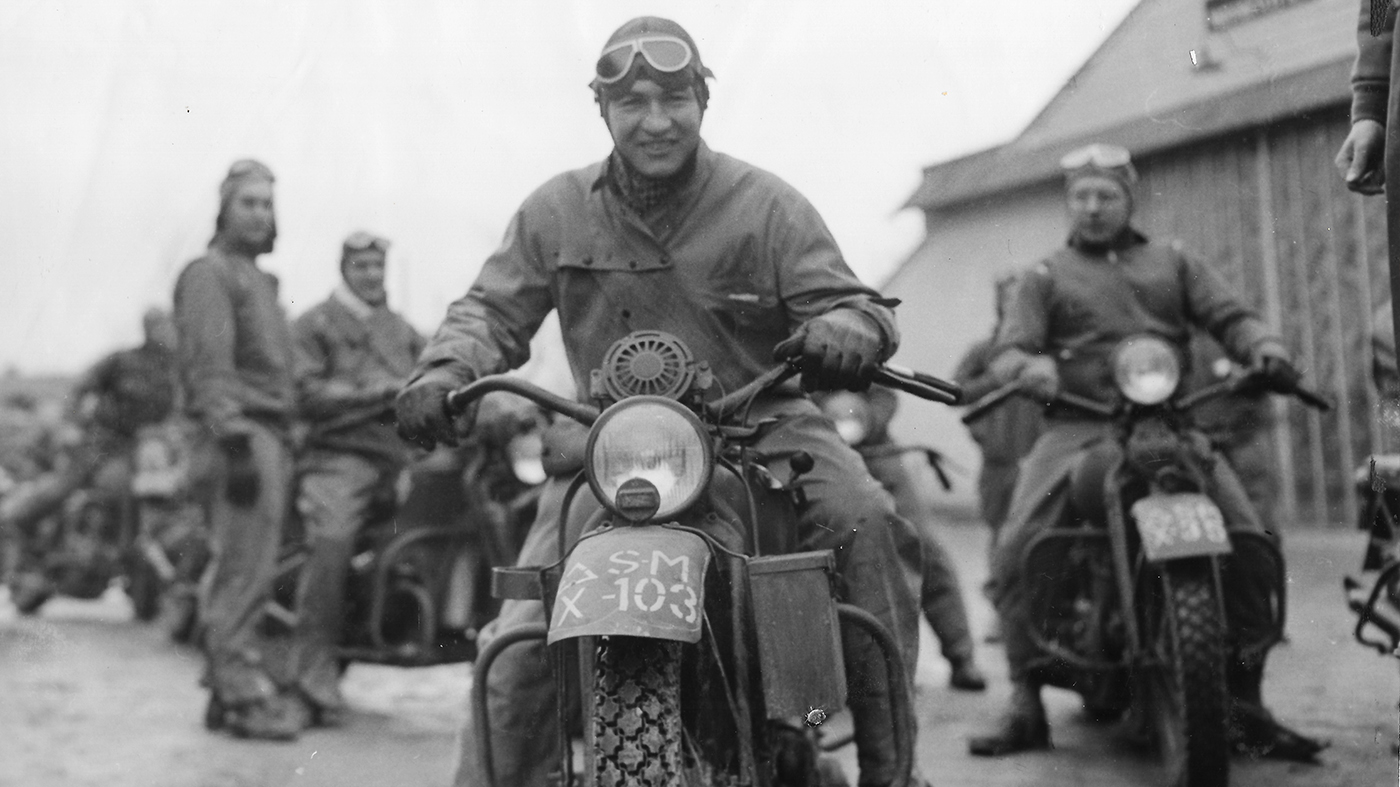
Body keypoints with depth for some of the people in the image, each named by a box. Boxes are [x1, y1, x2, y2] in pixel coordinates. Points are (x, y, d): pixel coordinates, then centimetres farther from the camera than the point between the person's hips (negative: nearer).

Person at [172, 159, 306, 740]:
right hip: (242, 432, -9)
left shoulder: (258, 278, 26)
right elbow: (210, 366, -15)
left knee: (249, 568, 12)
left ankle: (256, 678, 18)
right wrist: (234, 440, -23)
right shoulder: (210, 273, -4)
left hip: (271, 434, 9)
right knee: (243, 569, -10)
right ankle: (241, 693, -8)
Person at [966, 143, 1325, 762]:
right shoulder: (1046, 277, 18)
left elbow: (1229, 317, 12)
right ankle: (1026, 706, -13)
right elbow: (1009, 351, 6)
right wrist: (1034, 369, -19)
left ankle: (1244, 703, -4)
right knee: (1016, 552, -22)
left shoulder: (1172, 263, 23)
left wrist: (1267, 351, -11)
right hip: (1078, 427, -1)